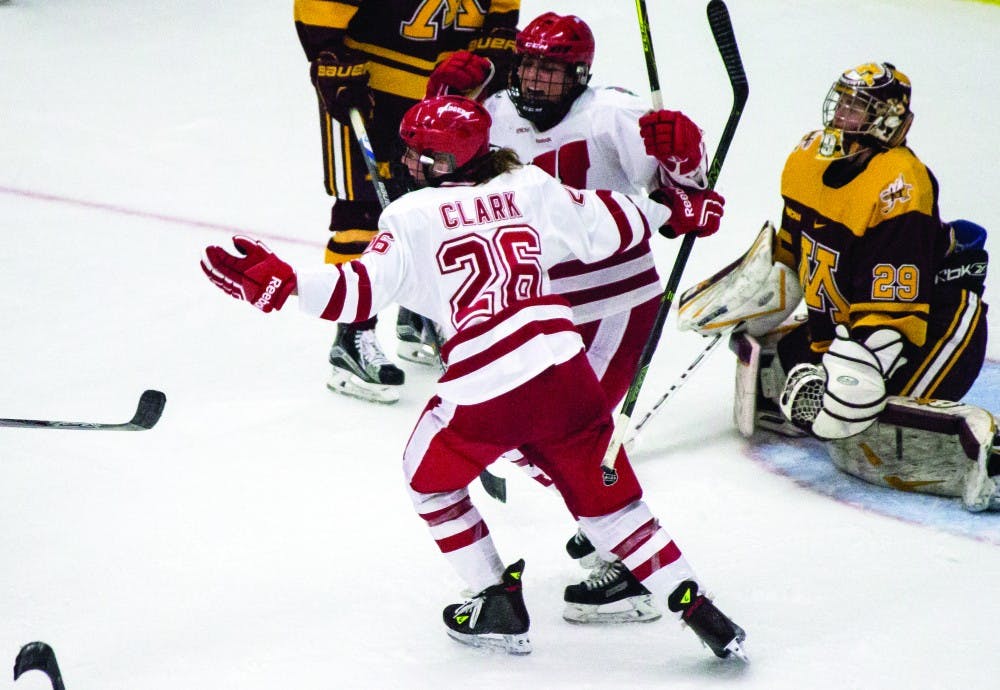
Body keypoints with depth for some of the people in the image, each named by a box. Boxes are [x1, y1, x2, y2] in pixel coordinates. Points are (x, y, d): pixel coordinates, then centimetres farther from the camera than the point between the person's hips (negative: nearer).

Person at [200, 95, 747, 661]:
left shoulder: (413, 216, 2)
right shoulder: (530, 189, 12)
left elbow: (363, 290, -7)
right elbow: (607, 225, 17)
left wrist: (278, 282, -9)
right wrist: (674, 212, 33)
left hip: (485, 388, -4)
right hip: (563, 370, 4)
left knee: (430, 478, 24)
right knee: (606, 497, 17)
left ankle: (500, 608, 24)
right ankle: (694, 605, 9)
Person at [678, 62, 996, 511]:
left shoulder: (896, 187, -26)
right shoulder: (808, 158, 0)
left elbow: (894, 310, -30)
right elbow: (792, 251, 19)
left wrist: (855, 372, -36)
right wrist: (738, 298, 17)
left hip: (935, 325, -9)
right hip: (845, 323, 9)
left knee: (864, 444, -24)